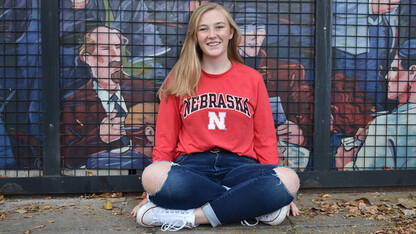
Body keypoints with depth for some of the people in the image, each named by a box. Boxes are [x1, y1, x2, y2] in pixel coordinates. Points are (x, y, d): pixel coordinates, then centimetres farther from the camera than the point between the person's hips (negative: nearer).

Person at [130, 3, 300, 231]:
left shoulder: (252, 78, 13)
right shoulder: (178, 81, 12)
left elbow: (265, 139, 12)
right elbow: (165, 140, 11)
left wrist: (278, 192, 2)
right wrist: (154, 190, 1)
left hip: (239, 166, 0)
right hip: (191, 167, 0)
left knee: (289, 179, -31)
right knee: (152, 175, -35)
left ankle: (192, 216, -23)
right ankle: (251, 205, -21)